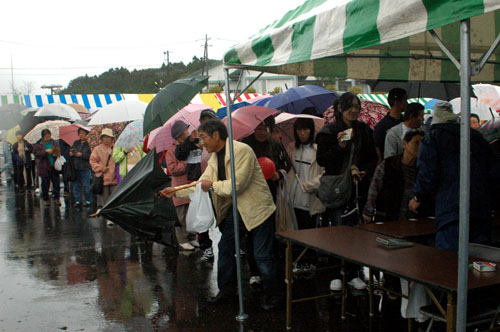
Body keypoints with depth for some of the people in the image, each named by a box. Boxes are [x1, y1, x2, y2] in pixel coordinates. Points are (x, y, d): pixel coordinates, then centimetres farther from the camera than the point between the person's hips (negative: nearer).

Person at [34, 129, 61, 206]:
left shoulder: (54, 143, 8)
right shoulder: (38, 144, -1)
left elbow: (59, 151, 16)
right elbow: (36, 153, -12)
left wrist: (57, 154, -6)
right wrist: (46, 151, -22)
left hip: (54, 167, 2)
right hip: (44, 168, -2)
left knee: (56, 183, 0)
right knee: (45, 184, 5)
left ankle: (56, 198, 9)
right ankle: (46, 199, 16)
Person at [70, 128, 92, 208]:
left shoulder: (89, 144, -7)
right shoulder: (76, 143, 13)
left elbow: (90, 156, -14)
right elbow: (71, 151, 20)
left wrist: (81, 155, -18)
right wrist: (70, 153, -1)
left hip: (85, 168, -6)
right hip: (75, 167, 6)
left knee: (86, 185, -1)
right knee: (76, 185, 9)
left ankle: (88, 201, 12)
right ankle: (78, 201, 18)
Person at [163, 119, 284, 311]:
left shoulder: (242, 151, -19)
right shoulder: (214, 157, 9)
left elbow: (236, 185, -25)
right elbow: (201, 185, 13)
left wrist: (212, 186, -14)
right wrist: (175, 192, 4)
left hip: (257, 208, -9)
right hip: (234, 209, 9)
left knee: (262, 255, -4)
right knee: (225, 248, 12)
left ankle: (277, 294, 15)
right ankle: (226, 292, 28)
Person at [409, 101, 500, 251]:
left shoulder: (432, 137, 3)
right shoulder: (477, 137, 18)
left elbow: (427, 173, -7)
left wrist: (417, 198, 8)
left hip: (451, 211, -5)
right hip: (482, 209, 6)